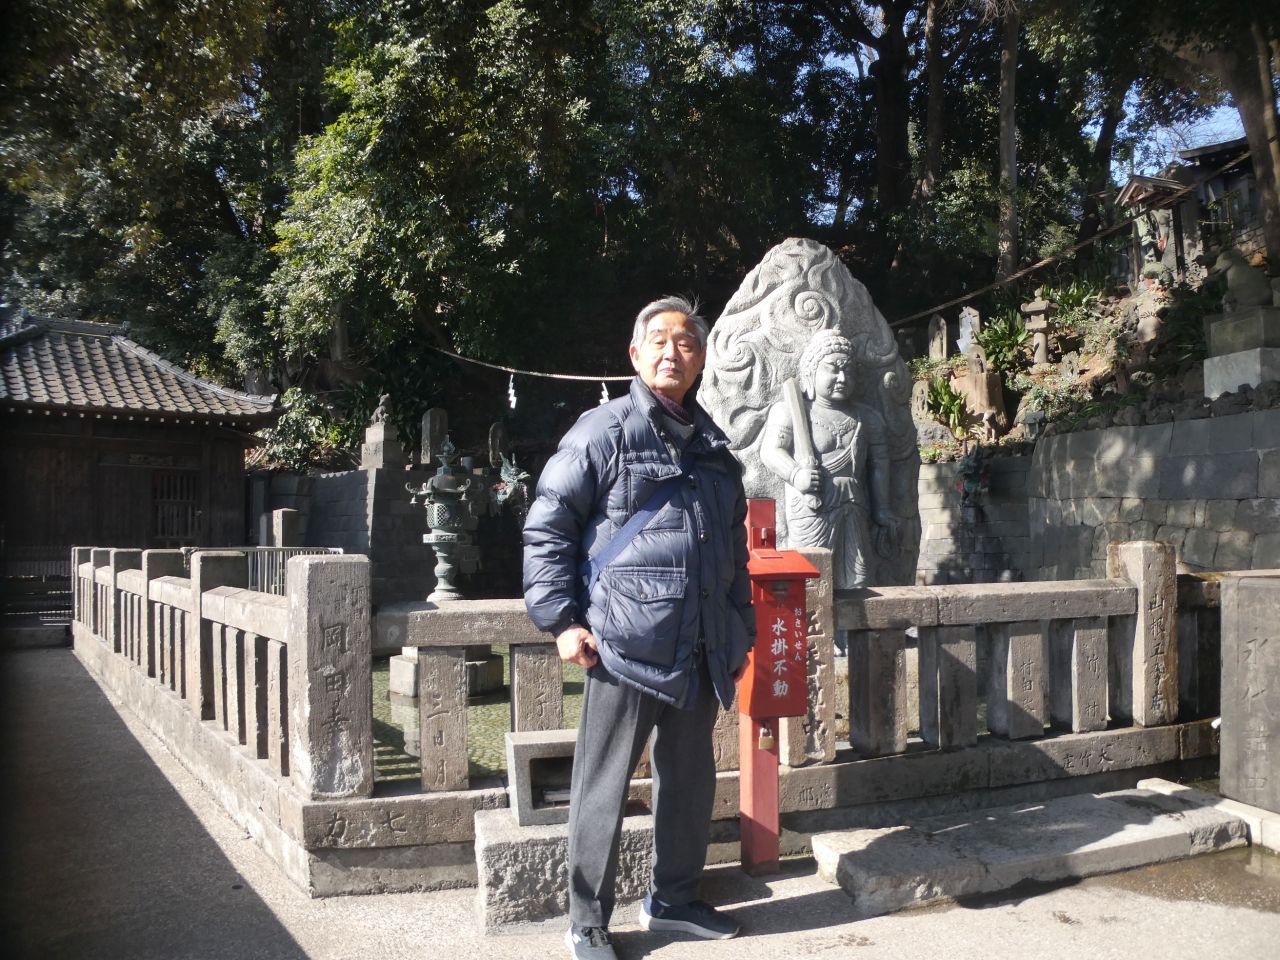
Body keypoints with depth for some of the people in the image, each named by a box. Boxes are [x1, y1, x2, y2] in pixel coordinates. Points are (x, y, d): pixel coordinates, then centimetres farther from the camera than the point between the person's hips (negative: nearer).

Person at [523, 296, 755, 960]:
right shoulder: (604, 432, -3)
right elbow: (546, 527, -5)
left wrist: (740, 629, 20)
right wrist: (562, 620, -10)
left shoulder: (713, 446, 16)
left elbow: (734, 549, 23)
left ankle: (673, 899, 36)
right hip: (624, 647, -6)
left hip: (700, 651, 7)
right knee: (603, 789, 3)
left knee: (691, 781, 17)